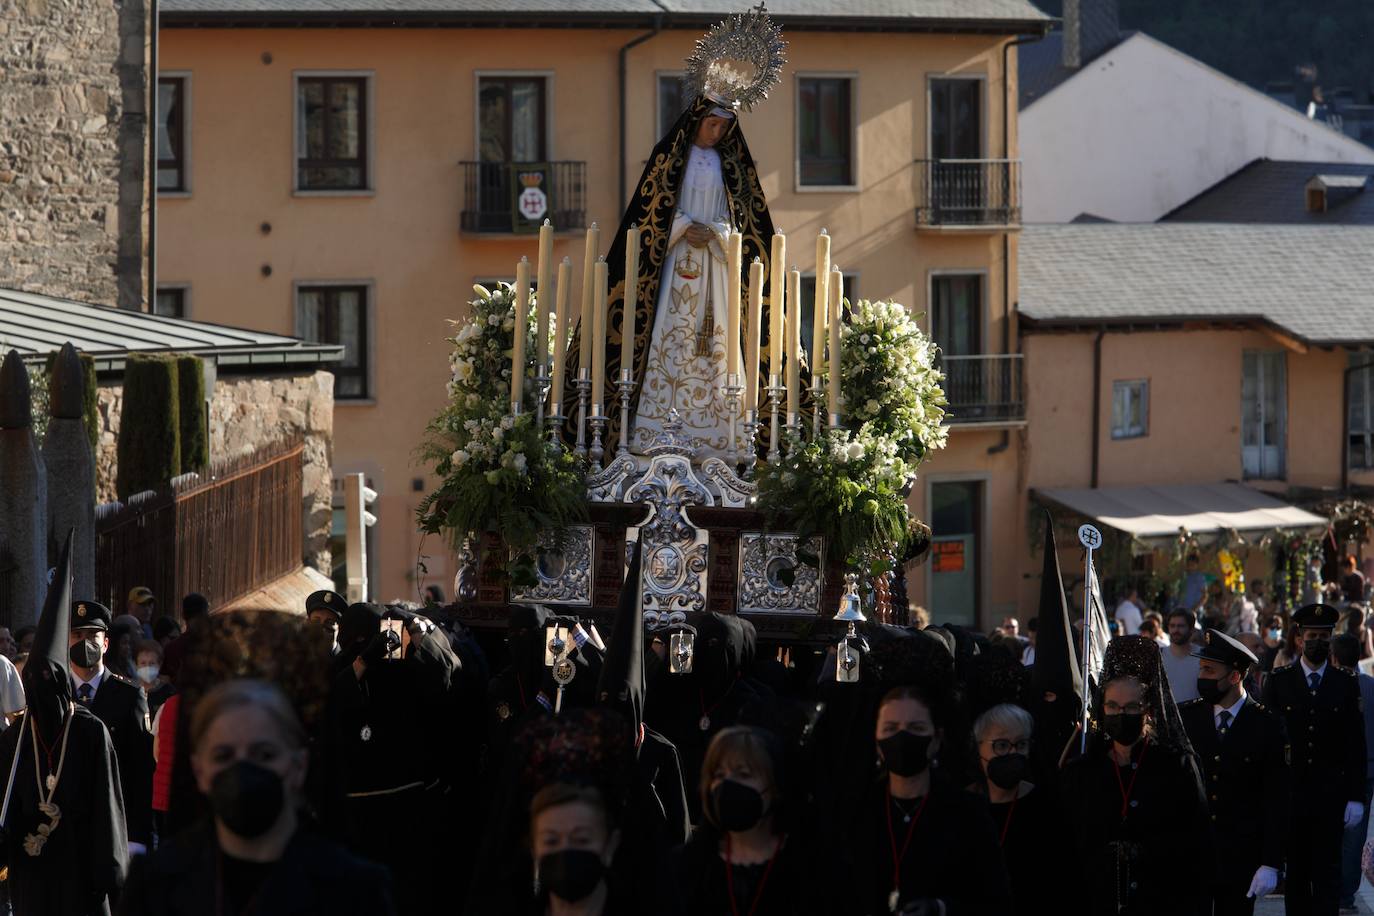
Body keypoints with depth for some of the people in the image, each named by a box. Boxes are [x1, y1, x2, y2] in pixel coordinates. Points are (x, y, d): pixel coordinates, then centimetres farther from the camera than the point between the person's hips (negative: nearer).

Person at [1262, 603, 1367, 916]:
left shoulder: (1346, 684, 5)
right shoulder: (1279, 682, 5)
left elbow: (1356, 746, 5)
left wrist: (1355, 797, -2)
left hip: (1331, 795, -1)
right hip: (1289, 793, 1)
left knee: (1327, 872, -3)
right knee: (1295, 872, 5)